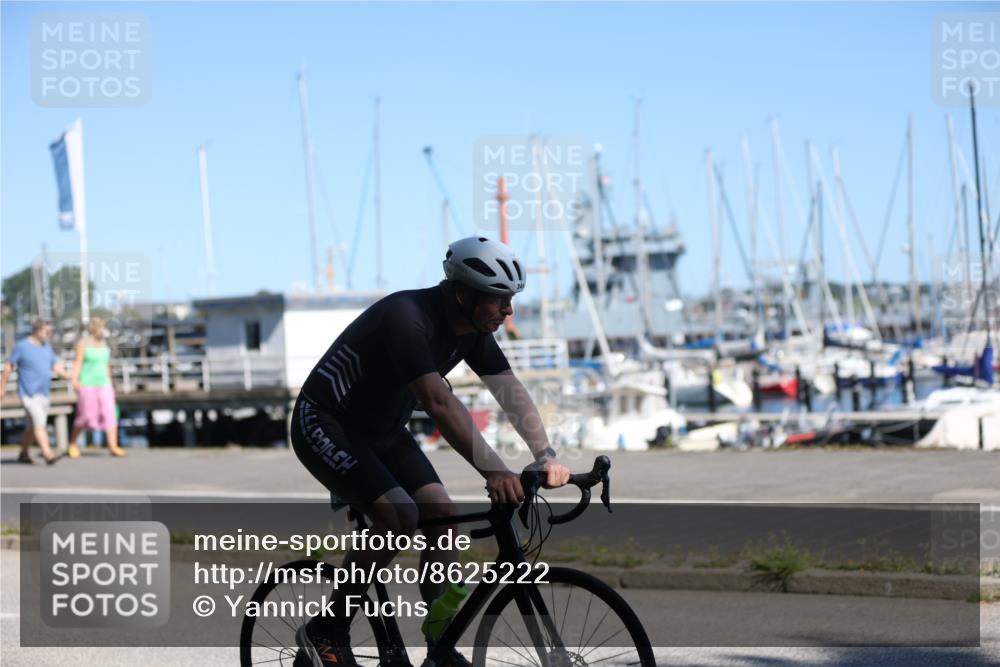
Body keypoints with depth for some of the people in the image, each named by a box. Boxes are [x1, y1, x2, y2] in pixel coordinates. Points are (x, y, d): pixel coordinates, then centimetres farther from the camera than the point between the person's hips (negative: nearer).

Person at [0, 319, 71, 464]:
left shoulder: (47, 347, 12)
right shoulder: (21, 346, -8)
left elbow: (56, 365, 10)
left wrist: (66, 375, -7)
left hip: (43, 393, 7)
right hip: (29, 393, -7)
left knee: (31, 427, 14)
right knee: (39, 423, -17)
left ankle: (23, 454, 26)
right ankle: (48, 455, -25)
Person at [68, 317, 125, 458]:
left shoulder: (103, 344, 11)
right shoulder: (83, 344, -7)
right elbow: (77, 363, -16)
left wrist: (109, 383, 18)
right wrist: (74, 380, -28)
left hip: (103, 385, 5)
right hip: (87, 385, -5)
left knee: (109, 414, -9)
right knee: (85, 417, -1)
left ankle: (113, 447, -15)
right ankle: (72, 444, 21)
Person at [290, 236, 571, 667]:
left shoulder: (473, 329, -6)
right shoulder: (407, 318, -32)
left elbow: (511, 393, -6)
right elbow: (439, 403, -42)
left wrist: (546, 457, -20)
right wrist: (494, 472, -48)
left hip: (382, 430, 8)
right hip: (325, 425, -8)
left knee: (442, 516, -5)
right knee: (399, 517, -24)